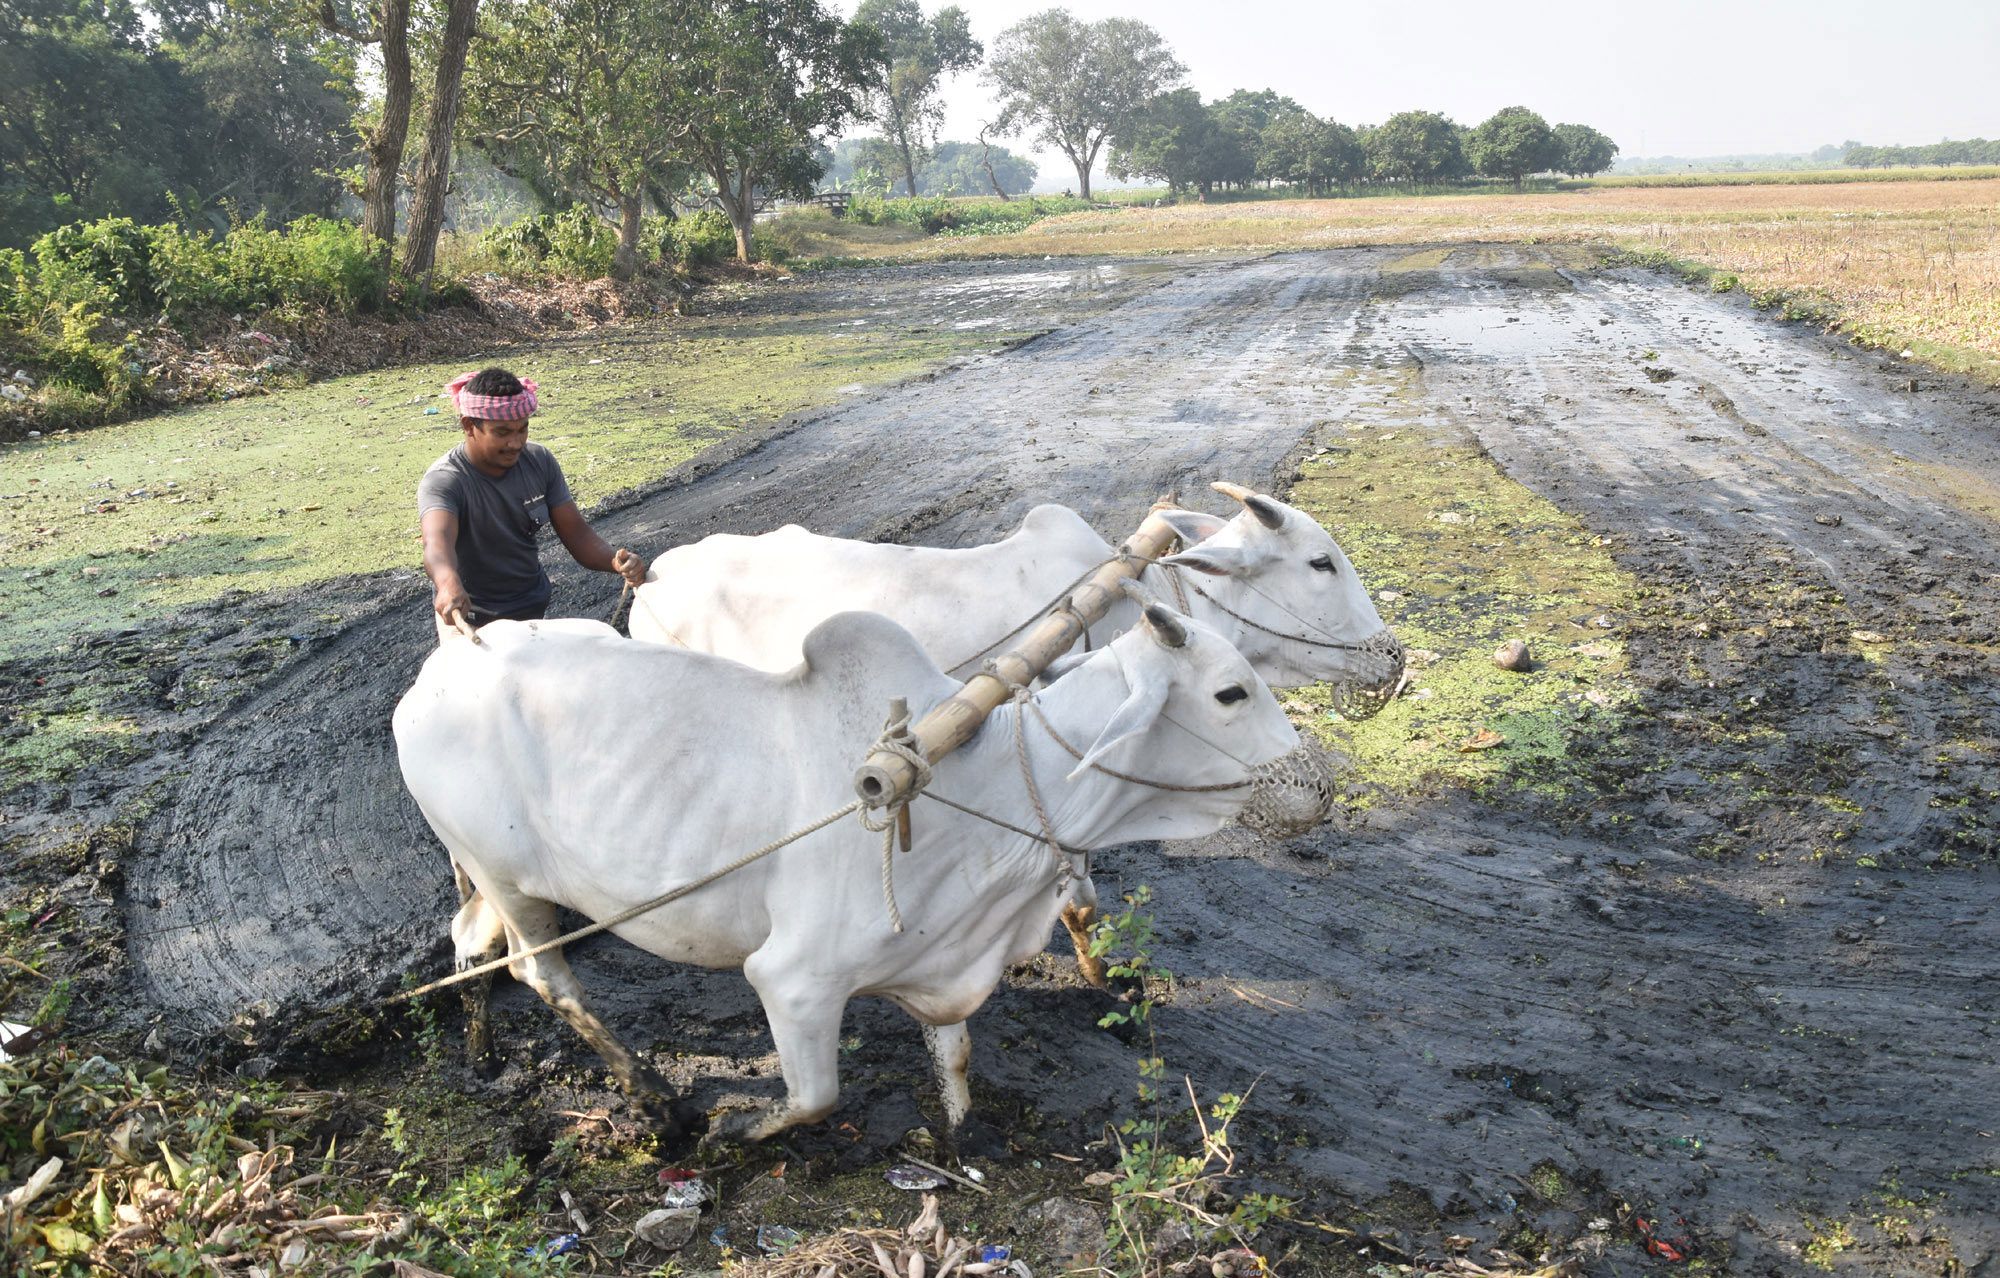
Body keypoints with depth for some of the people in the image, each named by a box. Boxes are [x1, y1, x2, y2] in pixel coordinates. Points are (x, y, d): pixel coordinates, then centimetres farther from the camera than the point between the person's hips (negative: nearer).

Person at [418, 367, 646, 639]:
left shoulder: (539, 461, -6)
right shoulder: (443, 481, -24)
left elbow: (574, 530, -6)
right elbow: (437, 541, -43)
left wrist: (616, 562, -28)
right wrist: (449, 584, -66)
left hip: (536, 611, 5)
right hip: (472, 621, -5)